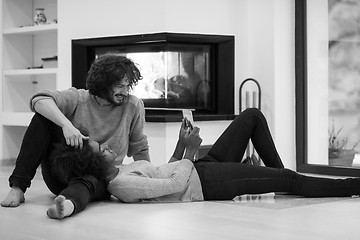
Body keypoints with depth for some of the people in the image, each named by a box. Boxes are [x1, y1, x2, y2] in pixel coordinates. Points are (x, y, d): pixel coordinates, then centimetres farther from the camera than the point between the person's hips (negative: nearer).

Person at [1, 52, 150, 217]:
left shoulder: (133, 106, 0)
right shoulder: (78, 98, -3)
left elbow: (139, 149, 12)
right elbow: (39, 100, -20)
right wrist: (67, 124, -36)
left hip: (99, 178, -1)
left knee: (86, 184, -39)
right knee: (44, 117, -18)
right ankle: (18, 187, -25)